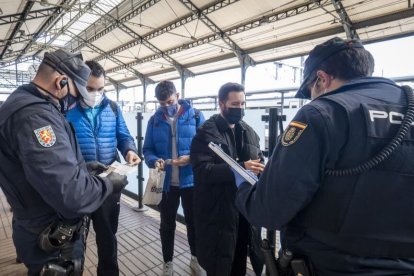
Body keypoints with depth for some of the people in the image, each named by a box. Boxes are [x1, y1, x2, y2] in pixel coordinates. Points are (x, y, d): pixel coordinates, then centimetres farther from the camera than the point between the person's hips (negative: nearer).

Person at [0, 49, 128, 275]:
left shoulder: (27, 105, 7)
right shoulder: (35, 115, -30)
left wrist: (83, 167, 8)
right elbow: (70, 193, -37)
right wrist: (109, 184, -20)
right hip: (53, 243, -10)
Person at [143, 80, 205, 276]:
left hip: (191, 180, -1)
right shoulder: (154, 120, 1)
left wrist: (191, 158, -24)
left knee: (193, 221, 17)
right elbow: (147, 150, 3)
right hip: (166, 182, 2)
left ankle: (195, 258, 42)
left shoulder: (196, 116, -6)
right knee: (167, 224, 17)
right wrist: (154, 161, -18)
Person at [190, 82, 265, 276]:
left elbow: (260, 161, 16)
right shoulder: (206, 133, -10)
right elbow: (202, 170, -21)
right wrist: (240, 168, -29)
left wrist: (260, 169, -8)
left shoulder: (249, 132, 12)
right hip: (217, 214, -6)